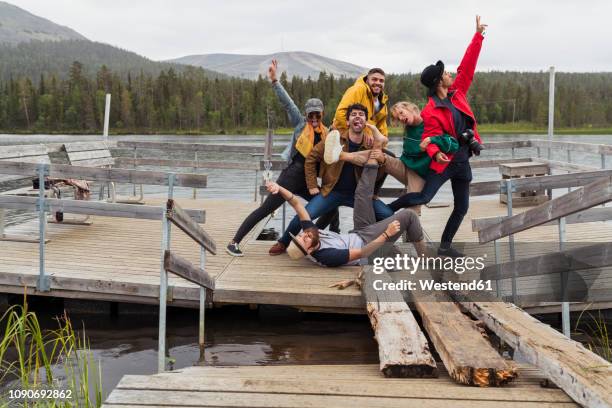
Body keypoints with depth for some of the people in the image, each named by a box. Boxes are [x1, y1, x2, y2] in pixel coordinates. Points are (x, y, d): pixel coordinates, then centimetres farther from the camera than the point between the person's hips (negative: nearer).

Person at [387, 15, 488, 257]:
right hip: (445, 161, -7)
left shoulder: (457, 92, 4)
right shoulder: (430, 112, -15)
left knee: (462, 207, 9)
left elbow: (467, 67, 7)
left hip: (463, 161, 7)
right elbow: (430, 138, -16)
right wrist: (435, 153, -37)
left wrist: (478, 36, 7)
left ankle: (445, 246, 20)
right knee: (423, 197, -18)